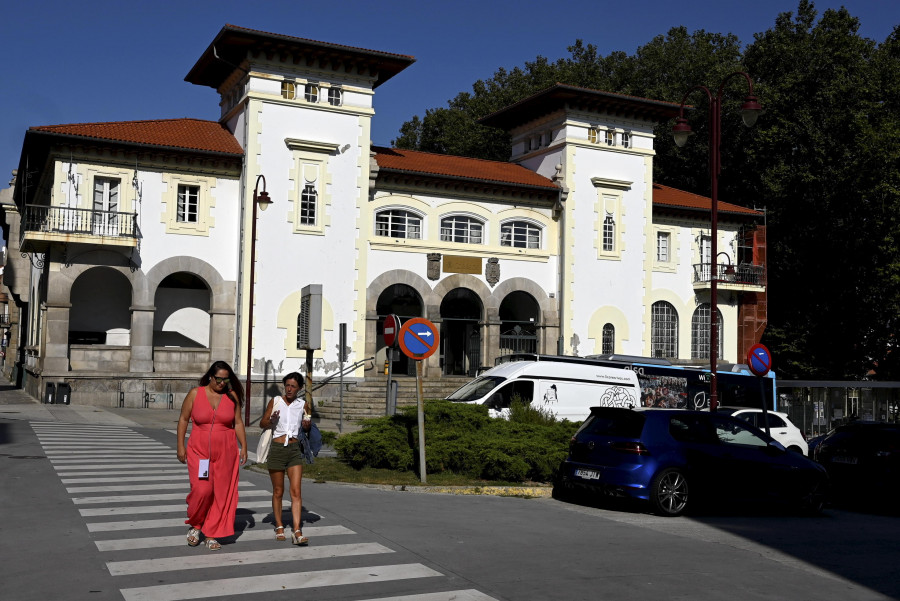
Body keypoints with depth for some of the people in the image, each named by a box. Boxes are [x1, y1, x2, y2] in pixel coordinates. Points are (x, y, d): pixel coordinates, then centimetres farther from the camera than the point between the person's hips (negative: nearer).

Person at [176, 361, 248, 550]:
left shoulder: (232, 396, 3)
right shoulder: (195, 394, -1)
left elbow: (238, 423, 7)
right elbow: (183, 419, 4)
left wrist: (243, 446, 1)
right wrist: (180, 447, 0)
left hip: (225, 451, 2)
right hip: (199, 451, -2)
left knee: (222, 494, 1)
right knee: (201, 490, -14)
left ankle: (211, 535, 14)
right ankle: (194, 524, 14)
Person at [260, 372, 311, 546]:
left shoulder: (303, 405, 4)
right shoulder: (275, 402, 0)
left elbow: (307, 426, 19)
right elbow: (262, 424, 4)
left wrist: (307, 425, -5)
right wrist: (271, 420, -18)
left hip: (295, 450, 1)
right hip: (277, 449, 0)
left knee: (296, 491, -9)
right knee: (278, 492, 9)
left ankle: (297, 531, -13)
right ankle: (279, 527, 22)